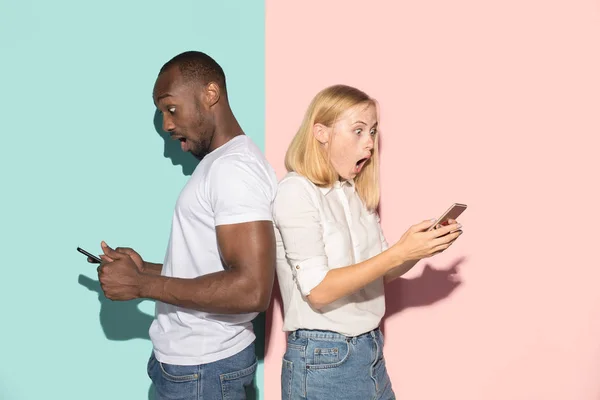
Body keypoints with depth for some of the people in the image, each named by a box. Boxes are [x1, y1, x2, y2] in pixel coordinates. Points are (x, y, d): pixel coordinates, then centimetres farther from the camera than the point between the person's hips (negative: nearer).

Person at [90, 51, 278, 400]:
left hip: (202, 369, -9)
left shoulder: (234, 167, -19)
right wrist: (145, 269, 3)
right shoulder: (221, 162, 12)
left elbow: (252, 290, -29)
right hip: (192, 358, 9)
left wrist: (141, 285, -21)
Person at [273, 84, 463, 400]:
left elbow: (374, 275, 11)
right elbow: (319, 290, -20)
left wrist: (418, 249, -6)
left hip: (370, 350, 7)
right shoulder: (296, 191, -14)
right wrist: (399, 252, -23)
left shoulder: (356, 192, 8)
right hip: (322, 360, -7)